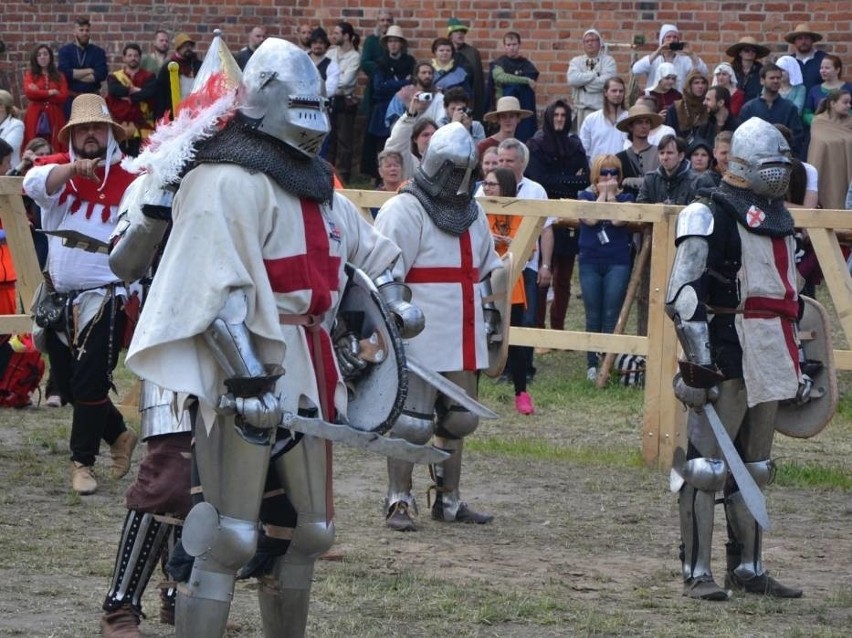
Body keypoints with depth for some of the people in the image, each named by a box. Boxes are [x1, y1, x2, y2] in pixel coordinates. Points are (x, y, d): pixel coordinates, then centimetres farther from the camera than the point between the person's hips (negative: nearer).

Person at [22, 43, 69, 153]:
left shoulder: (59, 76, 13)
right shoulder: (30, 74, 10)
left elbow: (63, 97, -1)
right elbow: (29, 92, -7)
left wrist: (39, 94, -4)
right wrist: (50, 93, -5)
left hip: (54, 117, 1)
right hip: (35, 117, -1)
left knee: (54, 151, -6)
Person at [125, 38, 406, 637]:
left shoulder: (316, 187, 19)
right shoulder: (228, 182, -11)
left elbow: (374, 256, 34)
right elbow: (219, 291, -20)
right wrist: (250, 378, -25)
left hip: (306, 380, 9)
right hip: (245, 381, -9)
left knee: (306, 534, 15)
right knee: (229, 540, -12)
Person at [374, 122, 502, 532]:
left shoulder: (472, 213, 17)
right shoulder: (405, 211, -9)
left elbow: (486, 269, 28)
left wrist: (492, 314, 25)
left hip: (463, 340, 8)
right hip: (421, 340, -8)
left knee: (458, 419, 13)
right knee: (411, 423, -5)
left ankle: (448, 499, 23)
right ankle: (399, 502, 3)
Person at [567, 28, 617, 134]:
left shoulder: (608, 61, 5)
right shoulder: (576, 61, 13)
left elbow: (606, 82, -13)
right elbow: (572, 79, -7)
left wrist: (582, 79, -4)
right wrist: (594, 74, -7)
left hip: (602, 110, -2)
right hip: (580, 110, 2)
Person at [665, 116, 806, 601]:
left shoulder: (778, 218, 19)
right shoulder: (712, 216, -9)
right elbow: (684, 296, -16)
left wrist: (797, 363, 24)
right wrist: (699, 363, -21)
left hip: (768, 361, 9)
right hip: (727, 356, -9)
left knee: (754, 467, 14)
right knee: (707, 464, -7)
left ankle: (749, 568, 21)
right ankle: (697, 571, -5)